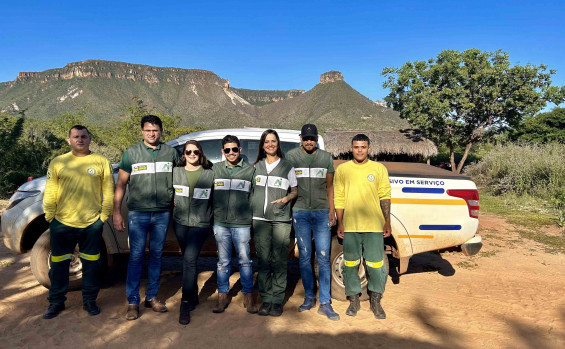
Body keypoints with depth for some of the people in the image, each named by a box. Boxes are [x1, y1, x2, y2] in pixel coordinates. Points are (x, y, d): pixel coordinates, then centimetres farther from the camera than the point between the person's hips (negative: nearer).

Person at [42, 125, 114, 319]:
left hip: (92, 223, -1)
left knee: (91, 264, 9)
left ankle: (89, 300, 26)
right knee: (59, 265, 11)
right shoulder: (58, 162, 6)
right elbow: (50, 193, 5)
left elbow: (108, 192, 2)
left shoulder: (101, 162, 2)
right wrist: (50, 217, 0)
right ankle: (56, 302, 29)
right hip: (62, 223, 1)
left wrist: (103, 216, -1)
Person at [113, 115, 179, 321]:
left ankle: (152, 297, 23)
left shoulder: (171, 153, 6)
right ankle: (132, 301, 11)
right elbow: (121, 184, 3)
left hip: (162, 213, 2)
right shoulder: (131, 153, 3)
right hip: (138, 213, -1)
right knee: (136, 256, -1)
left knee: (156, 255, 10)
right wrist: (116, 213, -2)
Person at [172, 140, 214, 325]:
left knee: (189, 260, -14)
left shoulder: (209, 174, 0)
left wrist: (215, 220, 1)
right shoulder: (176, 172, 7)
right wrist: (173, 209, 6)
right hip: (180, 222, 3)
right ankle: (193, 296, 30)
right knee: (188, 260, 13)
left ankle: (185, 305, -6)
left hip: (200, 223, -3)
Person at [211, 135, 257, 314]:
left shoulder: (250, 170, 6)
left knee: (245, 260, 3)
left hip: (242, 223, -1)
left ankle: (248, 296, 17)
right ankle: (222, 296, 21)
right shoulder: (215, 168, 10)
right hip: (220, 222, 1)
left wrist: (254, 219, 3)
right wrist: (210, 217, 8)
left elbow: (254, 197, 8)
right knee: (223, 261, 9)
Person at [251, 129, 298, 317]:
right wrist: (249, 210, 5)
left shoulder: (287, 166, 8)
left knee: (279, 260, -2)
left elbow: (295, 190, 12)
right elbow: (250, 189, 19)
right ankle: (266, 299, 12)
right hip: (260, 218, 2)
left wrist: (286, 198, -8)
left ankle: (277, 300, 8)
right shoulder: (256, 167, 15)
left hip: (281, 219, -2)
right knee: (263, 260, 2)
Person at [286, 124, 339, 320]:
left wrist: (331, 210, 5)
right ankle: (309, 297, 20)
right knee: (304, 257, 5)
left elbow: (329, 186, 13)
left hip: (322, 212, 1)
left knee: (323, 257, -1)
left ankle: (325, 303, 6)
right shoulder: (291, 156, 5)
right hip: (300, 212, 0)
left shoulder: (326, 157, 10)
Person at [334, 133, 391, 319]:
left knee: (376, 264, 4)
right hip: (350, 226, 1)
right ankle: (353, 301, 23)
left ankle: (376, 302, 21)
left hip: (374, 226, 0)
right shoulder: (342, 170, 6)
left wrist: (387, 222, 2)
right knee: (351, 264, 8)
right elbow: (338, 198, 6)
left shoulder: (379, 169, 6)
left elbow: (385, 197, 6)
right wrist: (340, 223, 3)